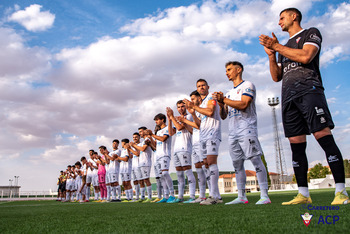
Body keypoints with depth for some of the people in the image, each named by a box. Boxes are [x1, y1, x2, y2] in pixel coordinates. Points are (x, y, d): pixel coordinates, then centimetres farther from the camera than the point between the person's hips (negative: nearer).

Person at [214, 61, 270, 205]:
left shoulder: (247, 85, 3)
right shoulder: (229, 93, 25)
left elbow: (243, 104, -14)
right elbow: (223, 116, 22)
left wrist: (224, 99, -6)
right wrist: (221, 104, 3)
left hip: (246, 129, -8)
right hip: (232, 132, 8)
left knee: (255, 159, -11)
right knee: (237, 164, 6)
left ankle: (264, 195, -8)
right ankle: (241, 197, 11)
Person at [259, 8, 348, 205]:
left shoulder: (311, 33, 11)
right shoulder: (283, 48, 30)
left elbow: (305, 56, -9)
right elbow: (276, 77, 23)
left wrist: (276, 46, -1)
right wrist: (271, 54, 9)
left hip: (309, 90, -6)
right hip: (289, 97, 7)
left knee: (324, 137, -16)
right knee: (296, 145, 1)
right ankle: (303, 194, 4)